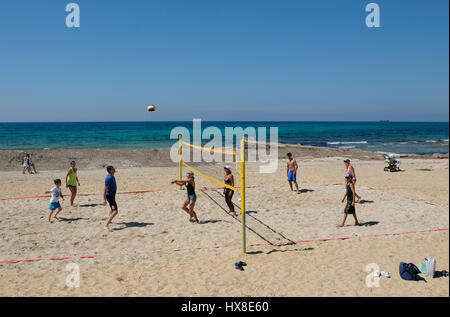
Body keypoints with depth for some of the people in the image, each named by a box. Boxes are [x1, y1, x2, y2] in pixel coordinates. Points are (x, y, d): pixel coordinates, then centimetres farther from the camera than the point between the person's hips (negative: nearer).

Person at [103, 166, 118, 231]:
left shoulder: (112, 176, 8)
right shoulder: (109, 178, -22)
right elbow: (105, 189, -23)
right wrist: (104, 199, -25)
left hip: (112, 195, 10)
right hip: (110, 196, -10)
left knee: (113, 209, 29)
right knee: (115, 211, -19)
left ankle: (109, 221, 49)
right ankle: (106, 226, -22)